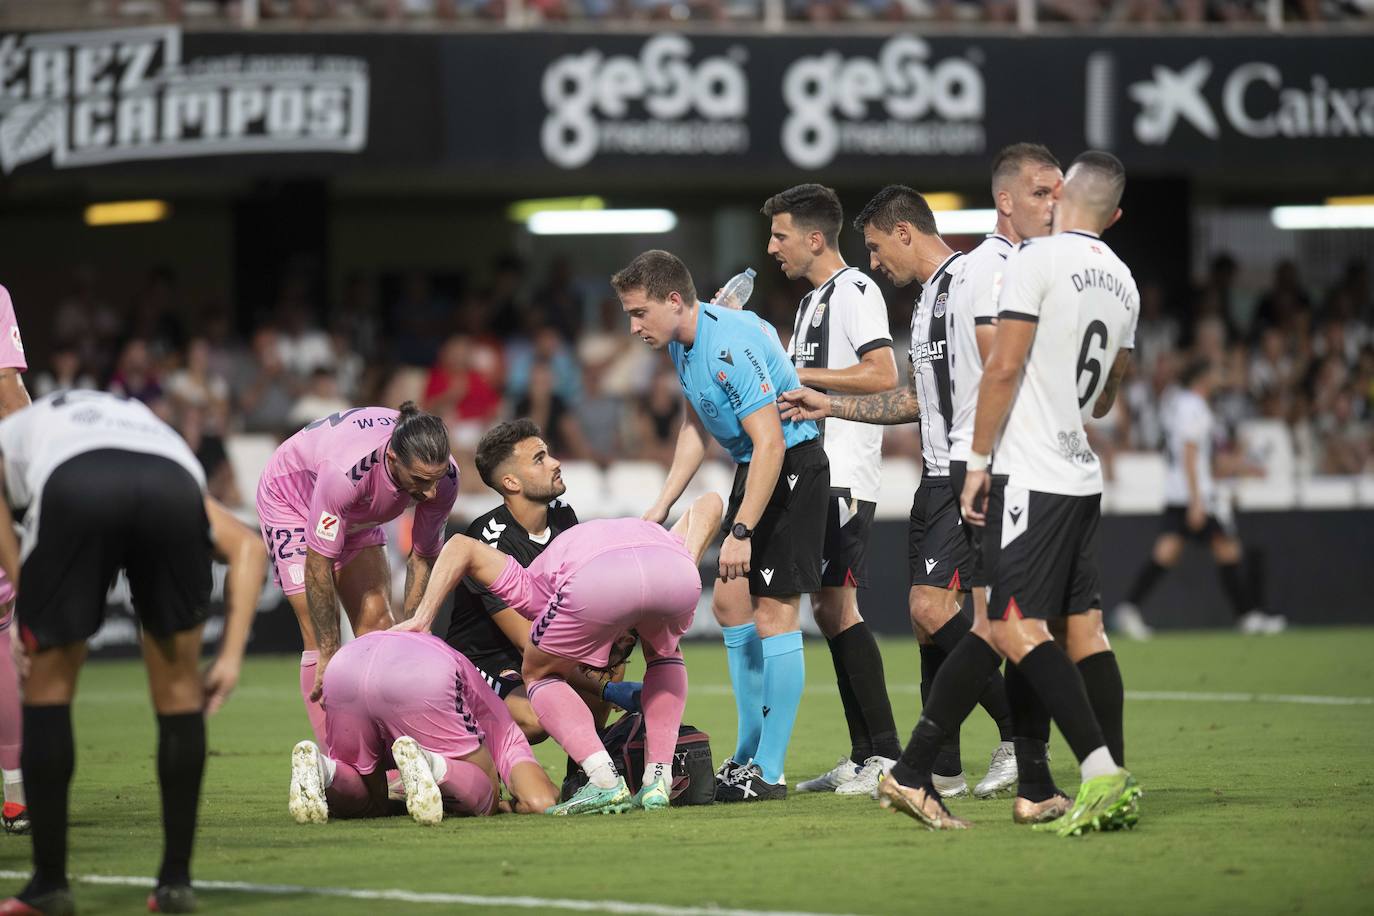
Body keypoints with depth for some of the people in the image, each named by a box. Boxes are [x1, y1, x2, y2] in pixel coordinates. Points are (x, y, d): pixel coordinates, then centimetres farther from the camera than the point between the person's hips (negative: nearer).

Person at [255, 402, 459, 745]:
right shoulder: (346, 471, -44)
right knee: (320, 637, -15)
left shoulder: (444, 477, -28)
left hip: (359, 515, 5)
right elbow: (318, 564, -33)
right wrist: (329, 653, -28)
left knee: (376, 620, -7)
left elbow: (423, 558, -12)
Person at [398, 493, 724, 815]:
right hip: (677, 570, 3)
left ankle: (606, 782, 7)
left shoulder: (532, 593, 38)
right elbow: (709, 502, 40)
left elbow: (461, 546, 28)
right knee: (664, 654, 37)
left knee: (540, 674, 26)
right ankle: (658, 781, 23)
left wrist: (421, 620, 20)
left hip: (598, 578, -3)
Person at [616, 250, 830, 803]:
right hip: (752, 466, 10)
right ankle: (748, 754, 22)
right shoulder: (681, 342, 6)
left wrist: (742, 532, -29)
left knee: (774, 612, -12)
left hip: (791, 466, -10)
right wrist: (662, 507, 16)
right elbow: (695, 425, 20)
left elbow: (769, 442, -28)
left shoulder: (729, 346, -26)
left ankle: (769, 773, -10)